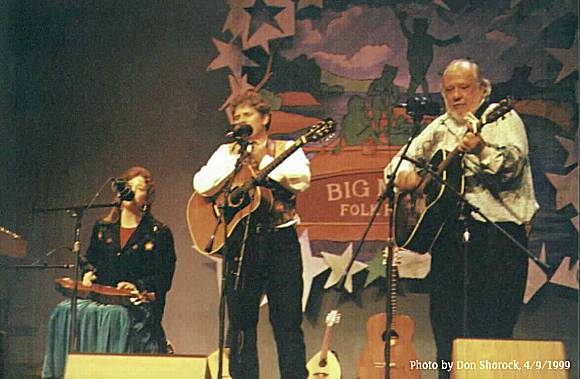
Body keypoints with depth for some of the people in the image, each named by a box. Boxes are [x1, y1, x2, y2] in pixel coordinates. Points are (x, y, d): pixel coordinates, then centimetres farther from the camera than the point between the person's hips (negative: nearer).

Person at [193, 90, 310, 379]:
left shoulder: (287, 149, 8)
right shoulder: (226, 153, 13)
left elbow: (301, 180, -13)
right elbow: (202, 186, -4)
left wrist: (262, 160, -10)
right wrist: (238, 157, -5)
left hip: (280, 240, -2)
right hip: (240, 242, 2)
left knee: (288, 320, -2)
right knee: (241, 320, 3)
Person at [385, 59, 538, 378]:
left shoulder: (502, 119, 0)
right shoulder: (439, 128, 17)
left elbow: (511, 166, -18)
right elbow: (400, 162, 21)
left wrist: (480, 149, -38)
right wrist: (404, 172, -2)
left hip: (496, 235, -6)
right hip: (447, 233, 6)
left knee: (489, 333, -7)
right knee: (445, 325, 8)